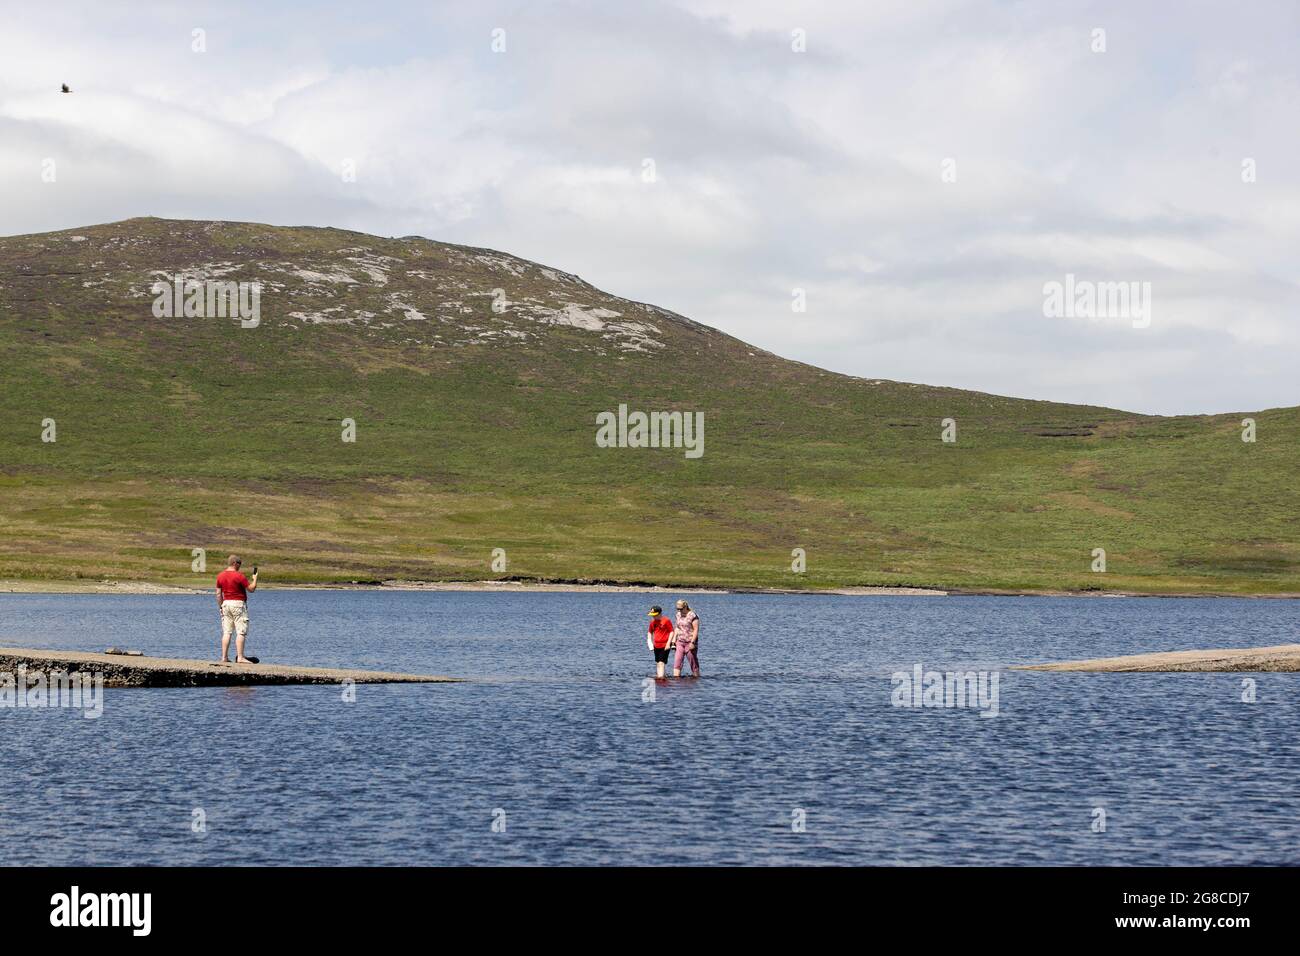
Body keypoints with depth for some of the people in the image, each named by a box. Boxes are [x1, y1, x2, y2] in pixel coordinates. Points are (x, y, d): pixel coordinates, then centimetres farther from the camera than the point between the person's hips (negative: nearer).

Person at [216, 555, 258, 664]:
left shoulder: (220, 576, 6)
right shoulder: (239, 576, -13)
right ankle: (240, 657, -9)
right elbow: (251, 589, -7)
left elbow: (218, 594, 9)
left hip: (226, 603, 6)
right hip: (238, 603, -6)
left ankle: (224, 657, 4)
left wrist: (221, 607, 17)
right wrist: (255, 578, 9)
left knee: (226, 632, 7)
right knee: (241, 632, -4)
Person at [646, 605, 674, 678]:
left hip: (665, 645, -7)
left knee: (661, 662, -15)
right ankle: (657, 675, 21)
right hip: (656, 645, 7)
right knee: (657, 663, 13)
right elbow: (650, 632, 23)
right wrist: (649, 641, 8)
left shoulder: (666, 621, -10)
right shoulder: (653, 622, 9)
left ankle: (660, 677, -21)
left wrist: (668, 643, -14)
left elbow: (671, 632, -9)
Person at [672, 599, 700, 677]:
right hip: (680, 642, 6)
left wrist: (692, 642, -20)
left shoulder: (692, 616, -11)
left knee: (693, 663, 2)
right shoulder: (678, 615, 12)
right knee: (677, 662, -6)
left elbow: (696, 630, -14)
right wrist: (674, 640, 12)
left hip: (689, 642, -6)